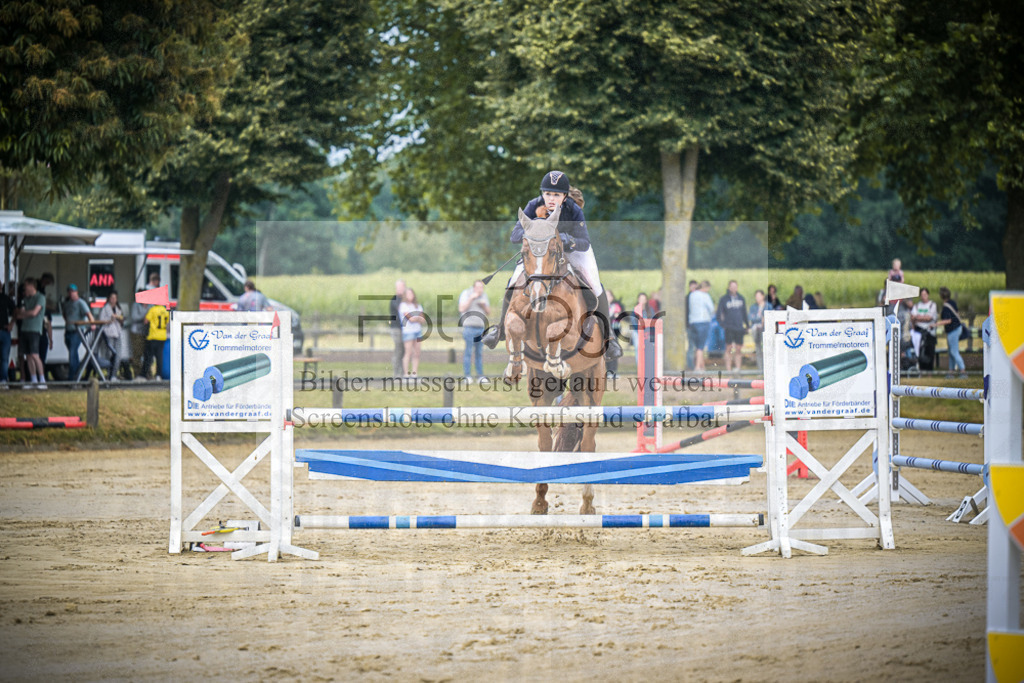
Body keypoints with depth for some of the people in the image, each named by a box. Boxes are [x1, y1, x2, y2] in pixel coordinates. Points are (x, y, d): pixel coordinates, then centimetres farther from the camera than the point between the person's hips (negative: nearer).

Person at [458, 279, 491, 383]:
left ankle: (480, 376, 7)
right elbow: (461, 309, -11)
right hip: (468, 327, -4)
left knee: (479, 353, 5)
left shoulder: (484, 296, 13)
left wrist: (484, 306, -5)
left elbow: (488, 313, 14)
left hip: (481, 327, 4)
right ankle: (467, 376, -5)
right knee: (468, 352, -7)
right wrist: (471, 298, -16)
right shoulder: (466, 294, -1)